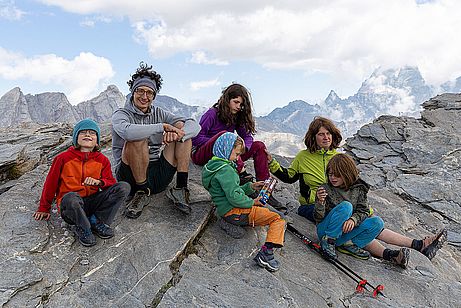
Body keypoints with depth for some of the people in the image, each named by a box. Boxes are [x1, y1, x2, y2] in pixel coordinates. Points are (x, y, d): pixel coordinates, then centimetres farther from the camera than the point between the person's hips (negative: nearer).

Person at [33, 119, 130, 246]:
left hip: (92, 202, 3)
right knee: (71, 197, -41)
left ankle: (97, 221, -14)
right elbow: (50, 183, 7)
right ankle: (83, 228, -15)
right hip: (70, 207, -3)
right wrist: (44, 208, 14)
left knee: (124, 187, -16)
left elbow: (111, 183, 6)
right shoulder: (63, 158, -1)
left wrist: (98, 182, -17)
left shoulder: (102, 160, 6)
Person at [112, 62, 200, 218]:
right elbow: (127, 131, -29)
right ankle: (142, 192, -14)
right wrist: (163, 127, -23)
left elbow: (195, 126, -3)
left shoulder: (158, 113, 11)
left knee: (181, 126, -5)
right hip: (130, 176, -4)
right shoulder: (120, 114, 0)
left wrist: (177, 133, -24)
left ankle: (180, 189, -14)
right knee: (138, 139, -29)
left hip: (158, 176, 4)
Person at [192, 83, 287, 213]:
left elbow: (247, 136, 5)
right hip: (201, 155, -7)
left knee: (259, 146, -4)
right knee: (224, 134, -35)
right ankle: (242, 174, -39)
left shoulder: (237, 117, 10)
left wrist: (243, 147, -17)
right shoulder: (212, 113, -9)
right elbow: (196, 137, -15)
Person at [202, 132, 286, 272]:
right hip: (235, 212, -11)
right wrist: (252, 202, -10)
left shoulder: (214, 166, 16)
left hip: (225, 211, 11)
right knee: (278, 219, -11)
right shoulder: (226, 170, -18)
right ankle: (266, 253, -18)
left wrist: (250, 186, 14)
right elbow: (234, 197, -25)